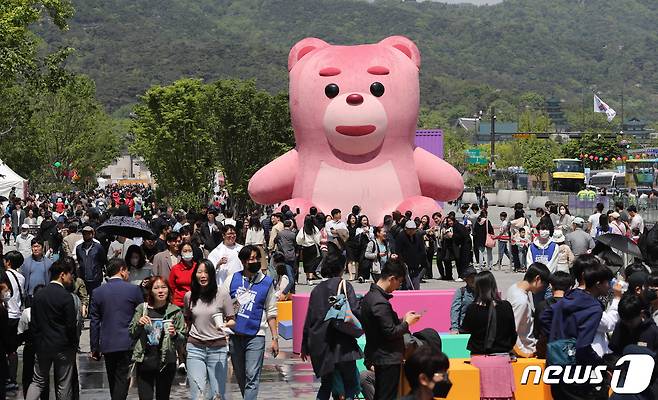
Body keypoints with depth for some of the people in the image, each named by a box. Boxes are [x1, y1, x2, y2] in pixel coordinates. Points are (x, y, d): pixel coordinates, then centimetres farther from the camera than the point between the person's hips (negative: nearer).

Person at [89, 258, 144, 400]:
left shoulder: (98, 292, 2)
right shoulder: (134, 290, -6)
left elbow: (94, 322, 4)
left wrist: (94, 348, 11)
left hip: (107, 345, 3)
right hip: (127, 344, -3)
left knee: (113, 382, 15)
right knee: (122, 381, -1)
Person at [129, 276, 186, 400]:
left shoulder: (175, 311, 2)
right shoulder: (142, 309, 5)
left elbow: (183, 336, 6)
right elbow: (131, 334, 10)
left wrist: (174, 334, -15)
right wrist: (139, 324, -8)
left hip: (166, 362, 0)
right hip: (144, 362, 0)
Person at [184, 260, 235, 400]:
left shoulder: (222, 296, -3)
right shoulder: (189, 296, 6)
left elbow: (232, 321, 1)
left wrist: (225, 325, -19)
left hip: (218, 348, -1)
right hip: (195, 348, 1)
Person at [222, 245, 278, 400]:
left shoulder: (267, 282, 2)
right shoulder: (232, 279, 5)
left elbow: (271, 312, 6)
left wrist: (275, 338, 3)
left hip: (255, 336, -3)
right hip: (234, 335, 3)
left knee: (252, 377, -10)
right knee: (240, 376, 13)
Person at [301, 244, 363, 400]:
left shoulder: (317, 289, 11)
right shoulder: (343, 285, -4)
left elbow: (309, 319, 13)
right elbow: (355, 311, -16)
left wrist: (305, 346, 19)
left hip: (319, 345, 6)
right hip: (340, 344, -6)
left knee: (326, 384, 16)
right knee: (351, 385, 1)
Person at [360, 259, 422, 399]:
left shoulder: (369, 296, 7)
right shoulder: (380, 302, -23)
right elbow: (390, 332, -22)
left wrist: (401, 320, 8)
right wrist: (407, 323, -8)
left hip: (377, 356, 10)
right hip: (388, 358, -10)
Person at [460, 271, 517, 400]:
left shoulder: (473, 309, -8)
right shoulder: (506, 307, -4)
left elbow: (464, 331, 8)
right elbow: (513, 333, 9)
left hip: (479, 359, -1)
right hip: (501, 359, 1)